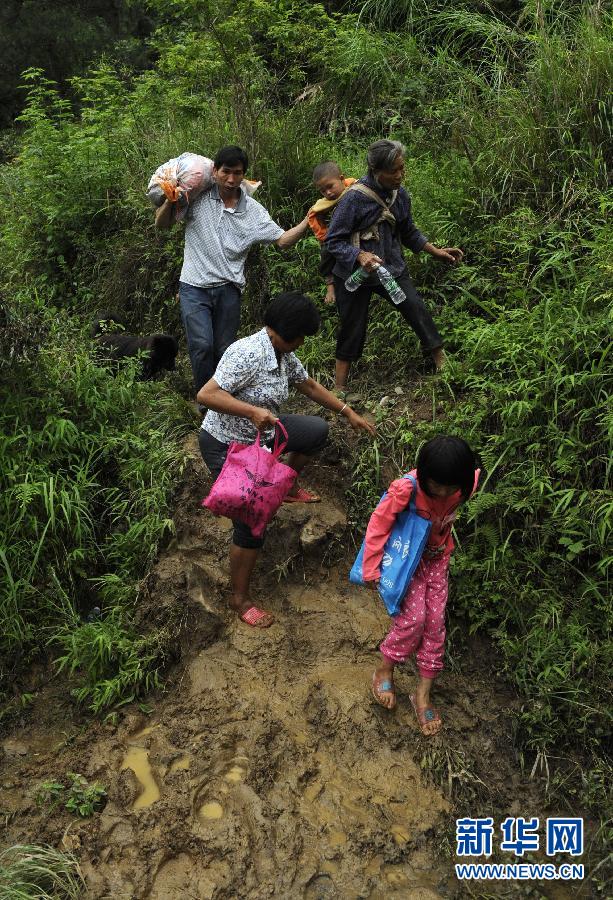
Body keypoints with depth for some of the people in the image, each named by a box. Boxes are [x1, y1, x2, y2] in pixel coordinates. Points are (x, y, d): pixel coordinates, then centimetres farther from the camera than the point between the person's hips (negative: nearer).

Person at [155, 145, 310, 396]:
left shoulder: (253, 211, 4)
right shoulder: (197, 197, -1)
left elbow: (282, 239, 2)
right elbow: (161, 223, 6)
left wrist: (308, 222, -11)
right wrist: (170, 201, -13)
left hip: (228, 290, 2)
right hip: (195, 287, -2)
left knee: (224, 350, 8)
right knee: (202, 346, -14)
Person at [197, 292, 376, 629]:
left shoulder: (284, 354, -2)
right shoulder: (248, 353, -30)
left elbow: (309, 385, 14)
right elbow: (205, 395, -36)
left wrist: (348, 412, 16)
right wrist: (253, 411, -45)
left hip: (259, 434, 9)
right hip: (225, 446, -9)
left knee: (318, 429, 17)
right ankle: (240, 599, 10)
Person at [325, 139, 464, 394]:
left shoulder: (400, 194, -1)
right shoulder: (354, 197, -20)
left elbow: (409, 233, 16)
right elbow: (333, 241, -18)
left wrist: (437, 252, 10)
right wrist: (360, 256, -33)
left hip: (392, 267, 4)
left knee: (417, 308, -10)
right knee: (352, 329, 4)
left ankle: (444, 365, 4)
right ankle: (339, 389, 19)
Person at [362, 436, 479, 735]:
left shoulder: (466, 484, -21)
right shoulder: (406, 490, -34)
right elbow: (378, 525, -22)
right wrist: (371, 569, -16)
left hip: (437, 558, 4)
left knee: (435, 622, 1)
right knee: (413, 618, -14)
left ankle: (423, 694, 14)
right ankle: (384, 671, 12)